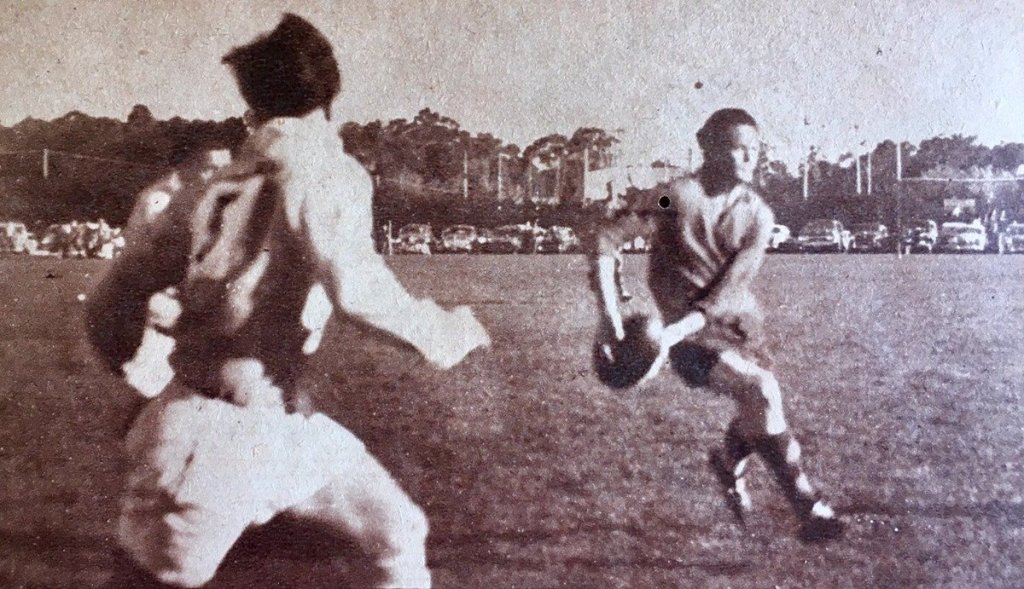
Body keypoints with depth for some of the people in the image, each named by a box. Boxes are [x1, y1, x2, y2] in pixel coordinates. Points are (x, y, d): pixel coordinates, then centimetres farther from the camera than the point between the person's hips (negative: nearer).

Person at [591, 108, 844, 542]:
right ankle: (808, 506, -15)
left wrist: (678, 328, -23)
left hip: (742, 325, 6)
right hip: (693, 337, -5)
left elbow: (732, 287, -9)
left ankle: (730, 463, 45)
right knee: (761, 390, -26)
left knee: (758, 415, 7)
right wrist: (612, 318, -19)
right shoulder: (675, 198, -12)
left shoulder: (758, 214, 0)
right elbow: (605, 240, -12)